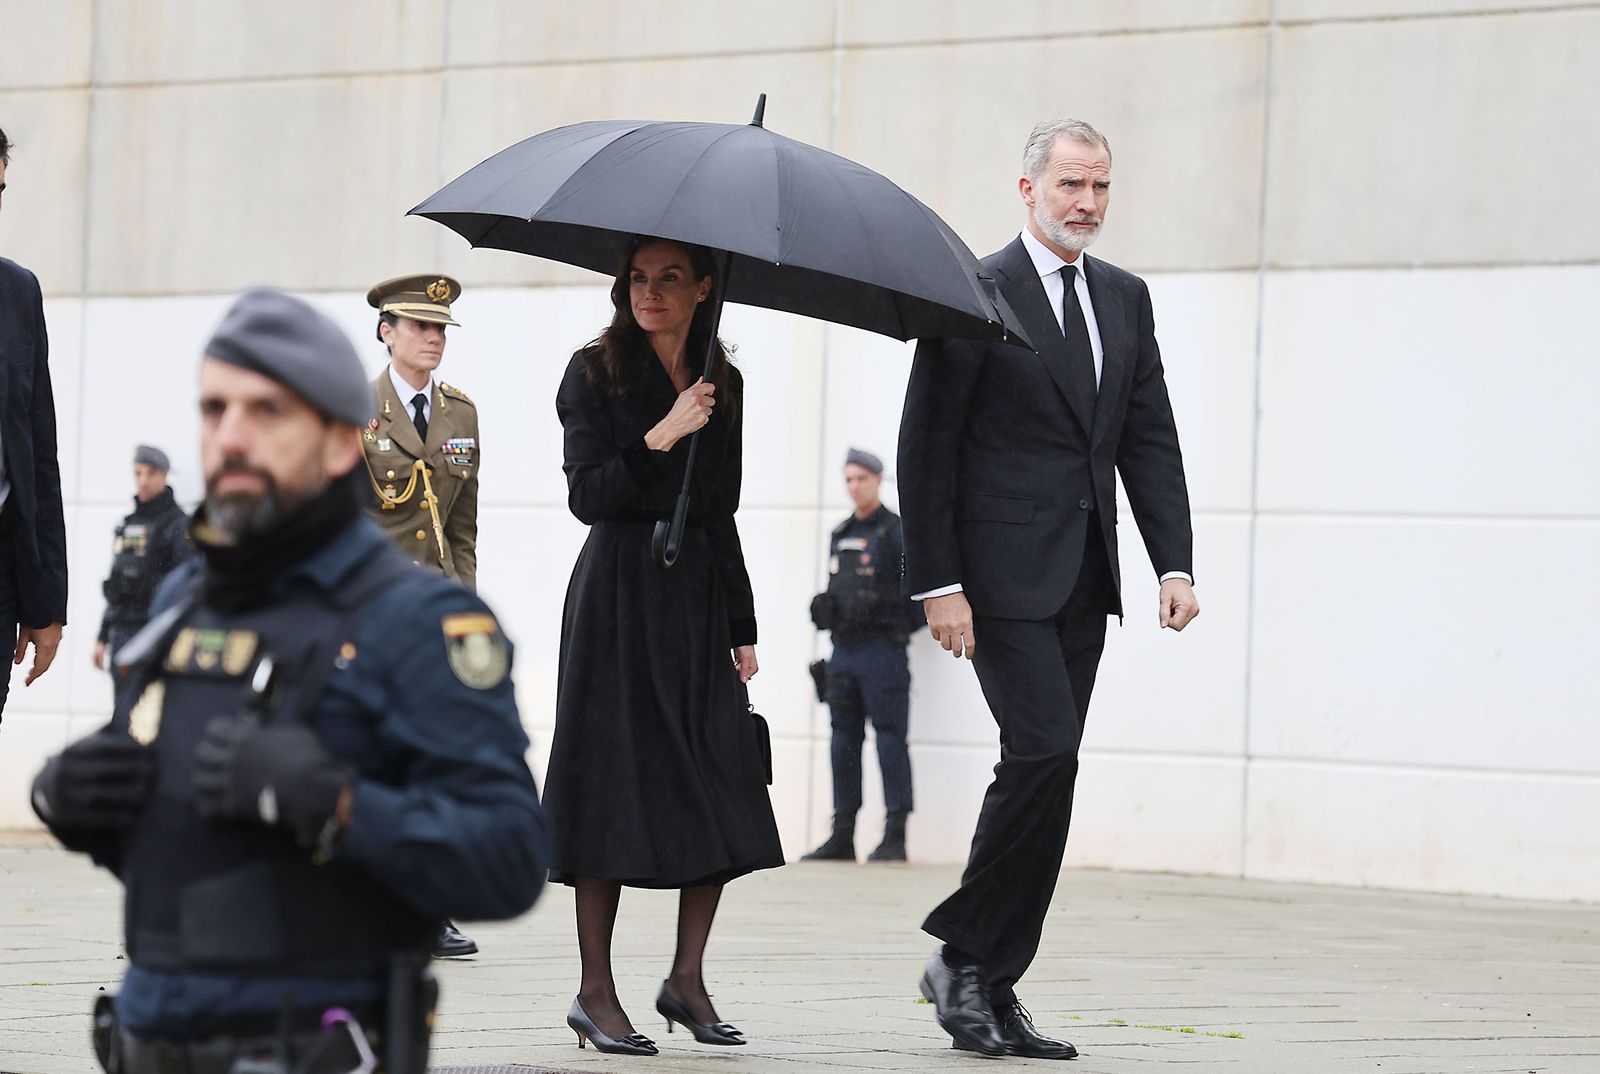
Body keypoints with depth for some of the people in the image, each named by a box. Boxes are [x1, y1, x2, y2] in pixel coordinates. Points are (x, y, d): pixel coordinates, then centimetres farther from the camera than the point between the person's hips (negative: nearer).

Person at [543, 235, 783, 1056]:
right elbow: (587, 495, -10)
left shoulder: (722, 385, 12)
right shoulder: (594, 374, -1)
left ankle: (687, 978, 8)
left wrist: (741, 626, 13)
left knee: (721, 791, -2)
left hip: (698, 594, 5)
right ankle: (595, 993, 0)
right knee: (614, 788, -5)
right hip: (619, 596, -5)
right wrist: (659, 439, -21)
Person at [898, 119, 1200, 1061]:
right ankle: (965, 955, -3)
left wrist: (1176, 562, 1)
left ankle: (992, 985, 9)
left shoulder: (1125, 300, 14)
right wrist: (937, 582, -13)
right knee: (1046, 752, -16)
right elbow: (927, 446, -8)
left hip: (1083, 578, 7)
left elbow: (1151, 441, 13)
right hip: (1003, 575, -6)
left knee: (1045, 771, 5)